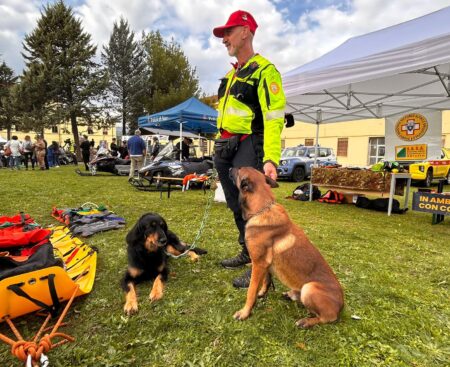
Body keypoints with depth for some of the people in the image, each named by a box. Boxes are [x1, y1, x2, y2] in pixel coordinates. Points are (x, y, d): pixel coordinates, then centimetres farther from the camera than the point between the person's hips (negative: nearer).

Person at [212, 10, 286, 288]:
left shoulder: (264, 71, -8)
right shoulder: (231, 74, 20)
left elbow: (274, 118, -18)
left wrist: (271, 158, -27)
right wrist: (221, 147, 19)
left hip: (247, 148, -9)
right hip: (226, 149, 9)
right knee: (237, 206, 15)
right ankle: (248, 252, 32)